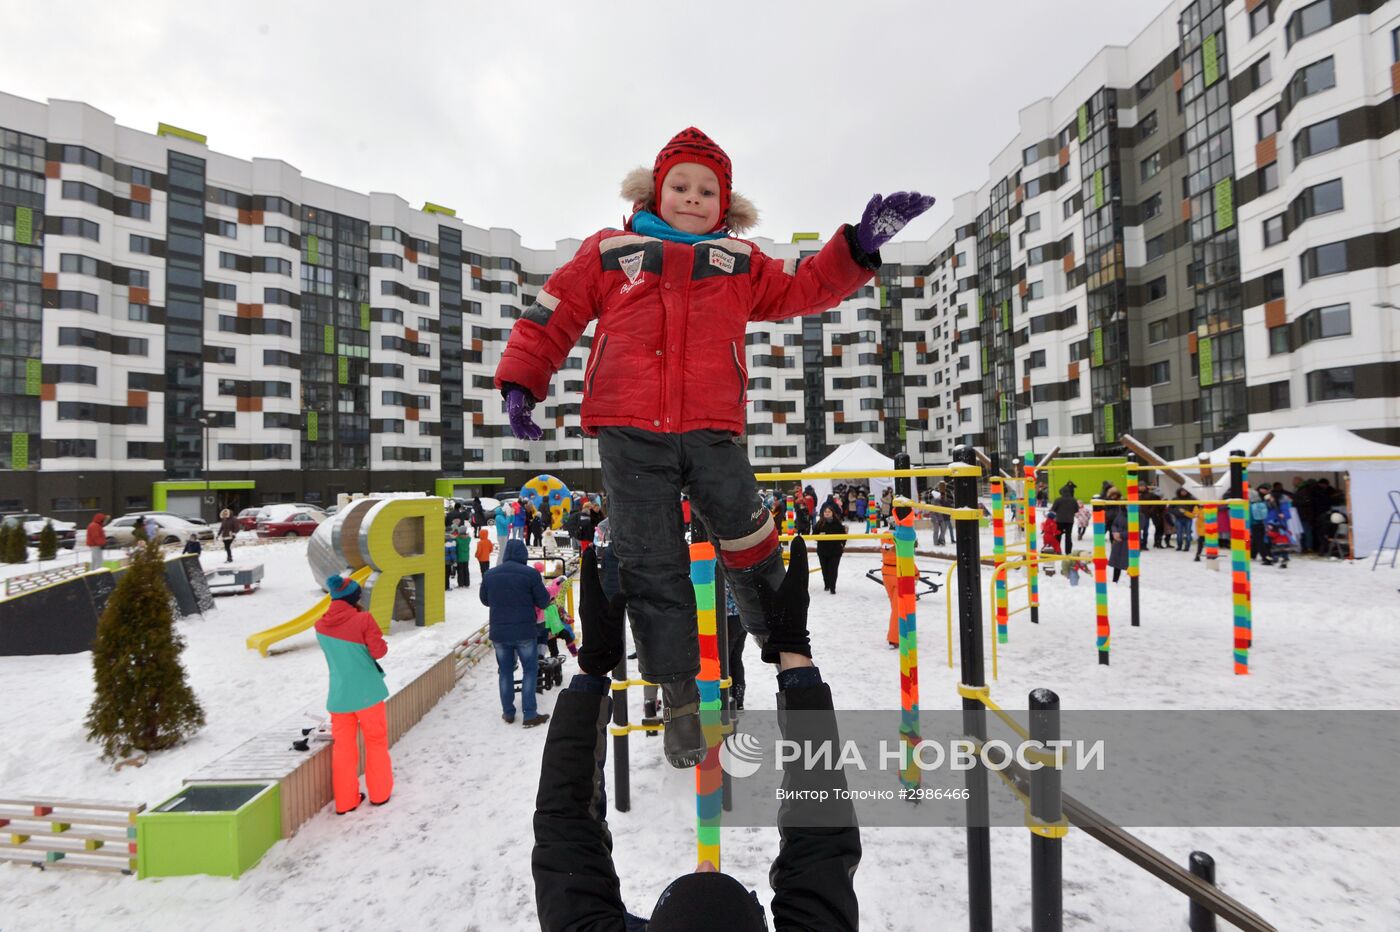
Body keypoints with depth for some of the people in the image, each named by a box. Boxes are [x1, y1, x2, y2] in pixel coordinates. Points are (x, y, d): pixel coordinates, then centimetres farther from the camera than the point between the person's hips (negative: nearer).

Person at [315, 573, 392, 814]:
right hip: (367, 693, -4)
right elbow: (378, 651, -16)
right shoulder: (363, 620, -17)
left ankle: (345, 801, 21)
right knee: (376, 741, 13)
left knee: (343, 747, 14)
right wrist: (381, 643, 6)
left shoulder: (321, 625, -1)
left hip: (338, 696, 4)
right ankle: (379, 793, 23)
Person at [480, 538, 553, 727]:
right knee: (530, 670, 7)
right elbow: (544, 602, -7)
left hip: (498, 632, 4)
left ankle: (508, 713, 22)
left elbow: (485, 600, 14)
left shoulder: (489, 574, 0)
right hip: (524, 632, -3)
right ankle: (530, 714, 6)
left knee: (505, 671, 15)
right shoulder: (530, 573, -13)